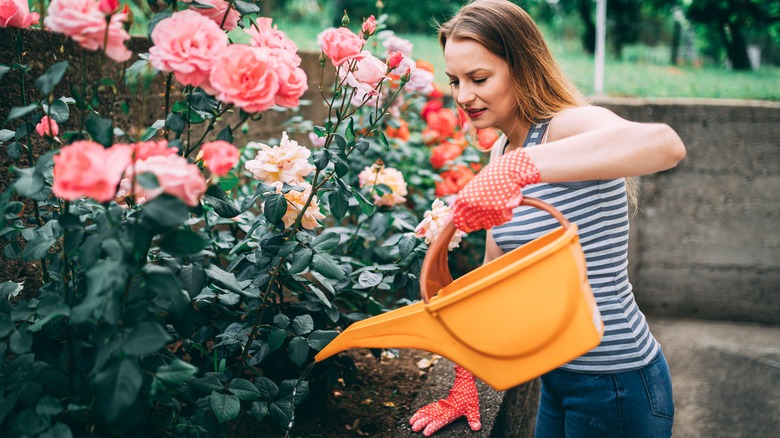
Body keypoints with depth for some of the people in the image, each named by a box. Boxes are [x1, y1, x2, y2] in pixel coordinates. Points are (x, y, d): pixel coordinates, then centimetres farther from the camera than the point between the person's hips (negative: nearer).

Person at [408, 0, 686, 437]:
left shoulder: (568, 126, -20)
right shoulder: (502, 151, 6)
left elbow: (665, 143, -43)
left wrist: (521, 169, -52)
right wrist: (464, 384, 7)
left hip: (617, 388, -8)